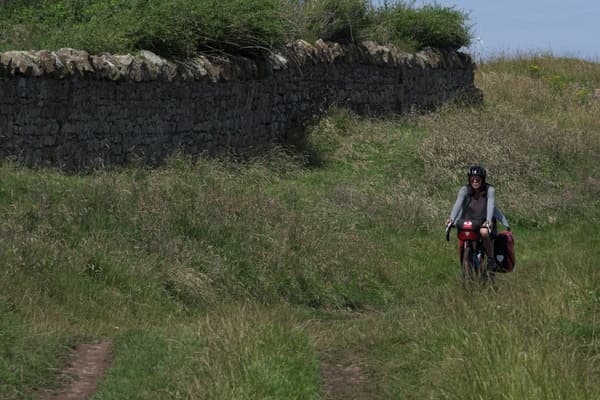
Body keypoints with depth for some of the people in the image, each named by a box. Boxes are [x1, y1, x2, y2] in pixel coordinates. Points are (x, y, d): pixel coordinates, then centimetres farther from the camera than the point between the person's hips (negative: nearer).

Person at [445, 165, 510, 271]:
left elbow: (490, 205, -31)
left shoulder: (490, 190, -16)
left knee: (484, 232, -34)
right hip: (469, 220, 3)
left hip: (485, 220, -2)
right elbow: (458, 204, -29)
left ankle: (491, 259, -15)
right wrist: (451, 218, -46)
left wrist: (488, 221, -49)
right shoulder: (465, 190, -14)